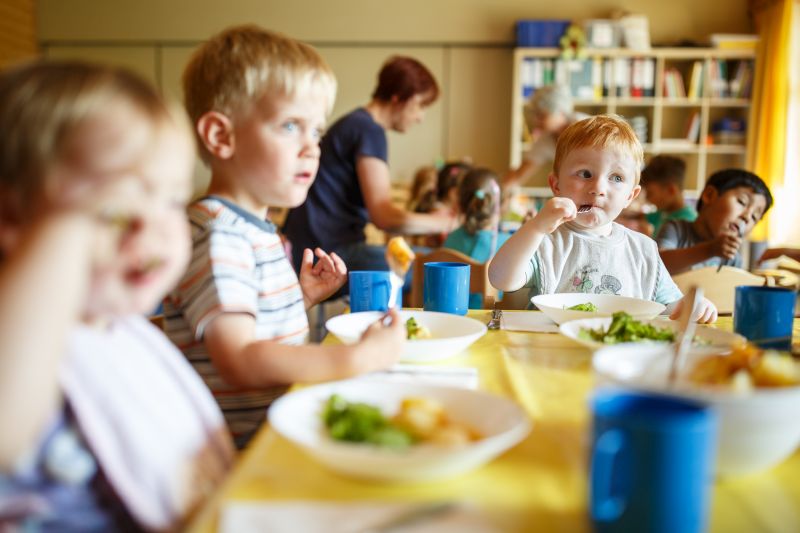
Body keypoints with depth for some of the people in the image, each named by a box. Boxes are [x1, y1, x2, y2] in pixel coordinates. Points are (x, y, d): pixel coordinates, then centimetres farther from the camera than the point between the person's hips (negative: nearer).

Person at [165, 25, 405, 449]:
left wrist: (303, 298, 8)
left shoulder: (255, 226, 14)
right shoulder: (216, 235, -19)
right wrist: (360, 358, -27)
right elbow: (239, 362, -28)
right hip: (244, 442, -9)